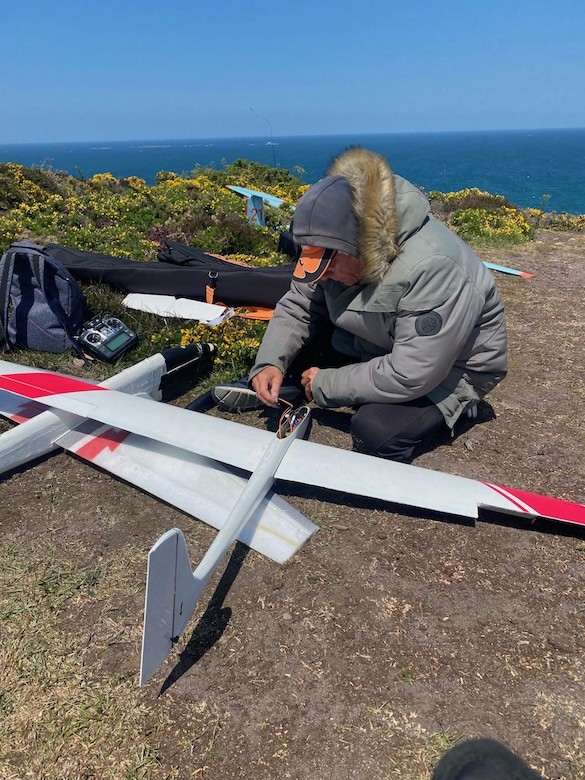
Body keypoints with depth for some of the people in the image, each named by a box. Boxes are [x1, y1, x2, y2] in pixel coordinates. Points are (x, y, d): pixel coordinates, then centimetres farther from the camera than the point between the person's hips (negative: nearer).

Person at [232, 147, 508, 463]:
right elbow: (298, 306, -2)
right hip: (378, 343, 6)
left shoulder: (433, 270, -37)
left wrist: (325, 384, -24)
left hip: (451, 365, -6)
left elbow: (410, 376, -35)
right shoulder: (342, 245, -14)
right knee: (292, 346, -13)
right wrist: (270, 362, -19)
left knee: (374, 432, -30)